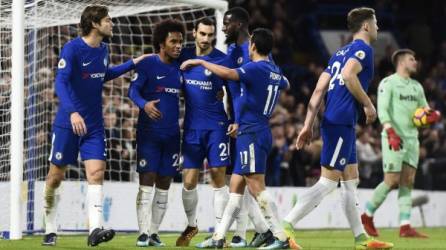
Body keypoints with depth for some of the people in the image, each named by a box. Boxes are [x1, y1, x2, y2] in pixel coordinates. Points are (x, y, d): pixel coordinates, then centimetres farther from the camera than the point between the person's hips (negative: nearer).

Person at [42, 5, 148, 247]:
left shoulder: (103, 50, 7)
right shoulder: (72, 48, -15)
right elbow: (60, 82, -24)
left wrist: (132, 63, 24)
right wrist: (72, 112, -38)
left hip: (94, 125, 5)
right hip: (67, 124, -5)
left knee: (96, 172, -11)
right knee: (56, 176, 3)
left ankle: (95, 229, -20)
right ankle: (49, 231, 18)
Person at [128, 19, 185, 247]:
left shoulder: (179, 67, 10)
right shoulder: (147, 64, -6)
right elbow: (133, 90, -12)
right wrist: (145, 104, -32)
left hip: (172, 134, 5)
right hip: (149, 132, -5)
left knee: (164, 185, 6)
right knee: (147, 182, -9)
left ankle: (154, 233, 11)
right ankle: (143, 233, -10)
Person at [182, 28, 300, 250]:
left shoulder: (255, 68, -14)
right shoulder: (275, 71, 14)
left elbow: (228, 73, -30)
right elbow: (285, 84, 37)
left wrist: (200, 62, -18)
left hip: (251, 133, -10)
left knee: (256, 187, -12)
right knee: (235, 186, 10)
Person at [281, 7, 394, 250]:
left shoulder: (341, 52, 20)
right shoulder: (363, 48, -5)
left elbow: (319, 90, 14)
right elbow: (349, 75, -24)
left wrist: (308, 125, 12)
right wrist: (368, 104, -14)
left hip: (333, 122, 10)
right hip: (341, 123, -10)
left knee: (351, 182, 13)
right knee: (328, 182, -10)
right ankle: (285, 227, -14)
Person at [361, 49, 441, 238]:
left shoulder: (416, 87, 18)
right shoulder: (388, 83, -4)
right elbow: (382, 110, -13)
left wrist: (433, 115, -2)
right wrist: (391, 133, -26)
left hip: (412, 138, 7)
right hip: (394, 138, -7)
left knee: (407, 183, 0)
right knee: (392, 181, -10)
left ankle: (405, 227, -2)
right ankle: (367, 215, 8)